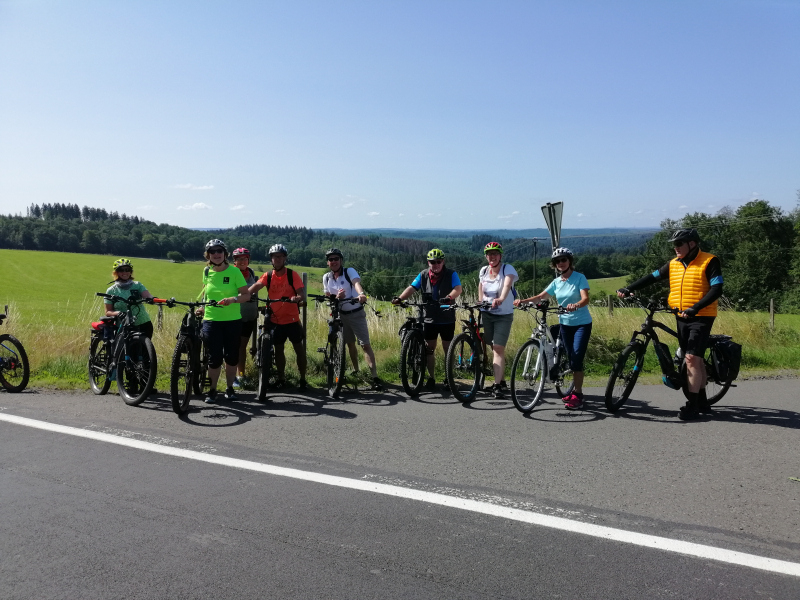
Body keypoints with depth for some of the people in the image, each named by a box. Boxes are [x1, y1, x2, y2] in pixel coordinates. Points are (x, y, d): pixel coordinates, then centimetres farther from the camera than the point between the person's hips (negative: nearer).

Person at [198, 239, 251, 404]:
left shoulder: (234, 271, -6)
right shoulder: (207, 271, 4)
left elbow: (247, 294, -8)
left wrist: (232, 300, -24)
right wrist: (202, 307, 11)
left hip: (232, 321, -1)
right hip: (211, 321, 1)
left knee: (231, 356, 7)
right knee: (215, 357, -2)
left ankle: (229, 388, 24)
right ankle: (212, 390, 15)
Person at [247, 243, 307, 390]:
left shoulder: (293, 275, -8)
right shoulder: (268, 276, -1)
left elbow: (302, 295, -16)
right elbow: (256, 286, -18)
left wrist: (296, 298, -40)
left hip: (292, 319, -3)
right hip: (275, 320, 3)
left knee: (298, 348, 4)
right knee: (278, 349, 12)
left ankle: (302, 378, 16)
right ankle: (281, 378, 25)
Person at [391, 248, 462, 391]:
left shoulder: (451, 274, -6)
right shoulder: (423, 275, 2)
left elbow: (458, 289, -22)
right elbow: (412, 288, -8)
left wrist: (449, 297, -43)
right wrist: (400, 298, -26)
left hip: (447, 319, -2)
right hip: (429, 319, 3)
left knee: (448, 349, 7)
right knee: (429, 349, 7)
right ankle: (431, 378, 19)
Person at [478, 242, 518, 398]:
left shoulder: (508, 269, -13)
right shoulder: (484, 271, 3)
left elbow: (507, 285, -33)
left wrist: (501, 299, -51)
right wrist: (480, 302, 3)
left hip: (504, 315, -5)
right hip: (487, 314, 5)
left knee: (498, 348, -13)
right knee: (494, 349, 10)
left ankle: (498, 385, -13)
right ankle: (502, 381, 22)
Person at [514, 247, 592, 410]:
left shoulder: (580, 278, -10)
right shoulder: (556, 282, 6)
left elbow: (586, 299, -22)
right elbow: (540, 296, 5)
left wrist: (575, 305, -43)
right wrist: (523, 301, -11)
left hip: (582, 324, -5)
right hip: (565, 324, 5)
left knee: (577, 359, -12)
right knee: (571, 359, 10)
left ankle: (577, 395, -7)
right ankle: (576, 390, 21)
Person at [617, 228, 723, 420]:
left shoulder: (709, 262, -8)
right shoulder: (674, 264, 9)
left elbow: (716, 290, -15)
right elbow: (652, 277, 10)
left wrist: (695, 308, -26)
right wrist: (628, 289, 0)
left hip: (701, 317, -6)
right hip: (682, 318, 6)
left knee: (692, 359, -13)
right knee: (695, 360, 12)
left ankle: (692, 405, -7)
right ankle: (702, 402, 23)